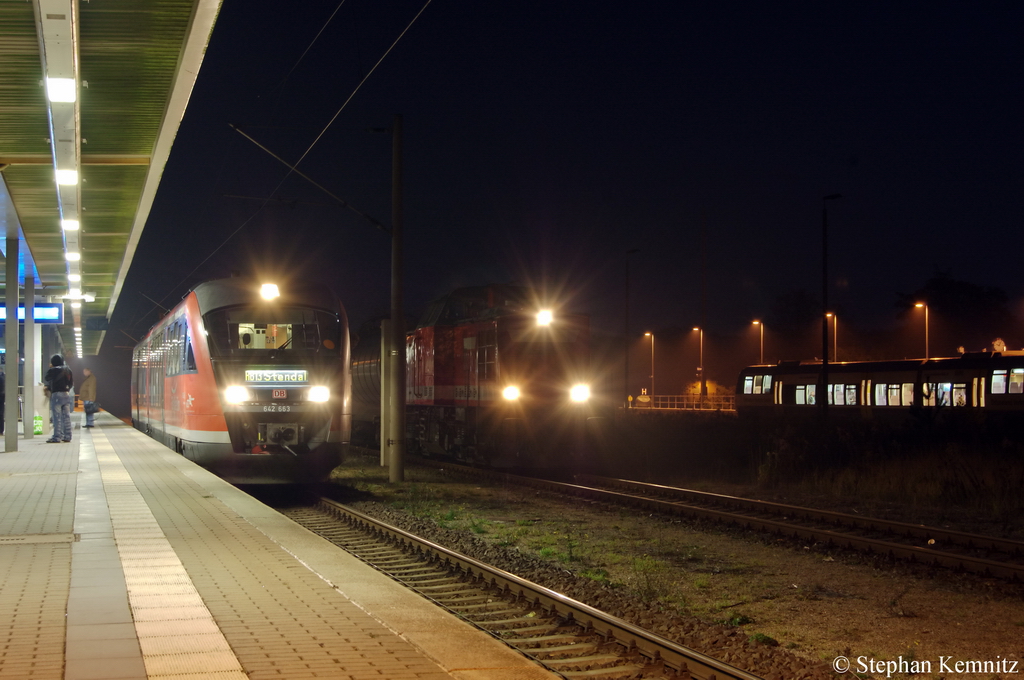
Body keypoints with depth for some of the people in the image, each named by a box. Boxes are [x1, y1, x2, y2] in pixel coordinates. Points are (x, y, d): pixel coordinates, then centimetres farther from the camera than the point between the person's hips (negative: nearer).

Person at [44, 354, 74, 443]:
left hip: (57, 394, -7)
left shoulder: (53, 370, -8)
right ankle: (67, 436, 10)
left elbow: (46, 379, 3)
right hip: (67, 394, 7)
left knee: (57, 417, -6)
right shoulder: (68, 370, 13)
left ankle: (57, 437, -9)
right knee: (66, 416, 9)